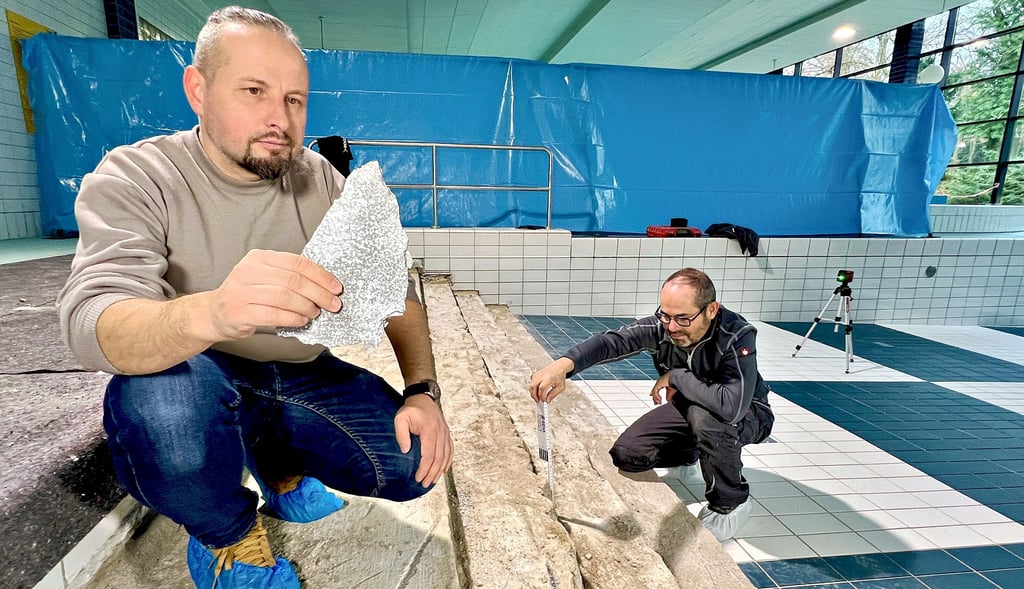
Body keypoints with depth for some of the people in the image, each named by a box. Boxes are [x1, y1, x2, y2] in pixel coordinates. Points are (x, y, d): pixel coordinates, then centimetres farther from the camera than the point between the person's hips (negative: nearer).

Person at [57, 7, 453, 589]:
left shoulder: (322, 182, -4)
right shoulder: (133, 178, -12)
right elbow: (92, 325, -28)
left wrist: (423, 391, -18)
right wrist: (212, 313, -51)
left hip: (304, 381, 3)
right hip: (194, 383, -2)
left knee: (415, 462, -13)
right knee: (162, 396, -35)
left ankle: (279, 465, 18)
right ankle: (228, 535, -1)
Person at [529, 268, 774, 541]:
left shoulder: (737, 336, -34)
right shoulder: (660, 326, -23)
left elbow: (732, 406, -48)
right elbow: (611, 341, -39)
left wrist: (676, 376, -35)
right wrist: (563, 364, -58)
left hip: (747, 413, -4)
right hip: (688, 406, 4)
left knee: (705, 416, -40)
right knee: (626, 455, -9)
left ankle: (730, 504, -10)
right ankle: (689, 454, 23)